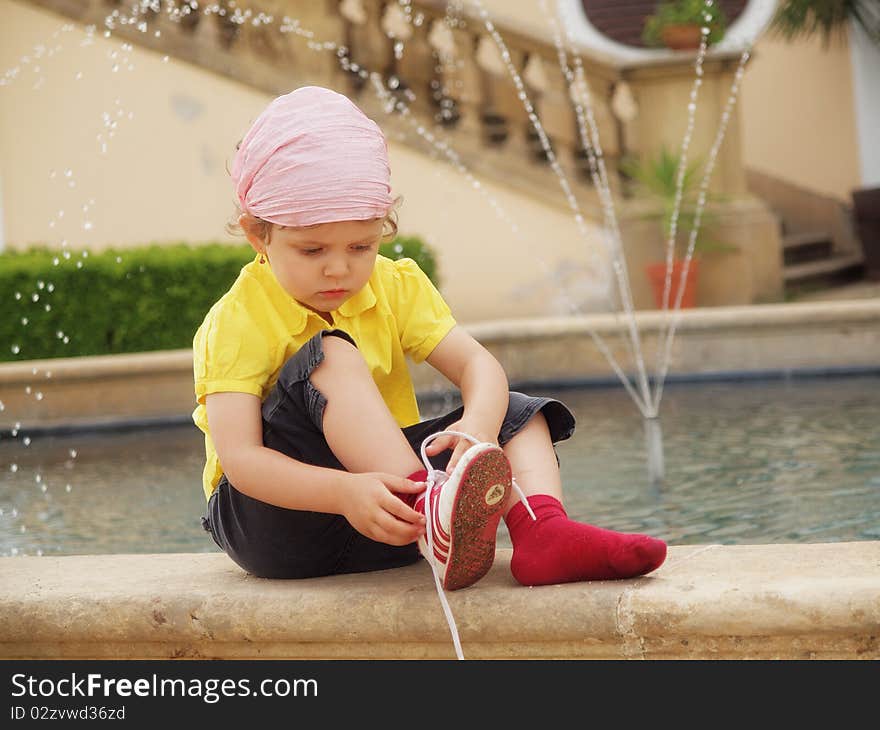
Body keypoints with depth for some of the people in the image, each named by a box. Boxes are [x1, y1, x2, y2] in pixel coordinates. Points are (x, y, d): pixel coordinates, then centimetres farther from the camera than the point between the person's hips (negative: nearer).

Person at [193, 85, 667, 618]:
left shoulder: (397, 287, 4)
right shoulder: (238, 322, -12)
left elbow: (478, 364, -9)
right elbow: (238, 458, -24)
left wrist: (477, 428, -33)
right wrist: (345, 492, -41)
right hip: (278, 515, -5)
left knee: (517, 415, -5)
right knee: (330, 355, -27)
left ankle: (542, 532, -36)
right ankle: (431, 514, -46)